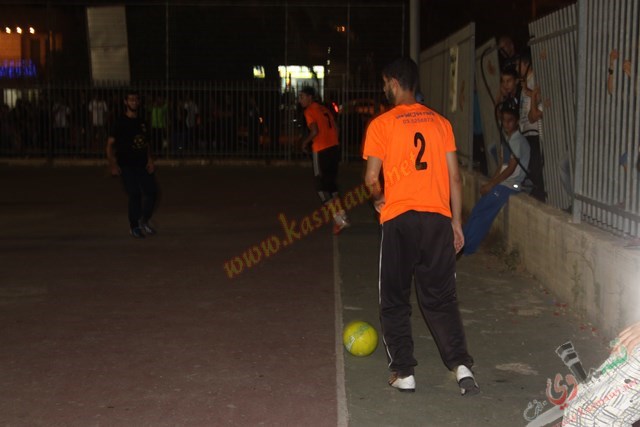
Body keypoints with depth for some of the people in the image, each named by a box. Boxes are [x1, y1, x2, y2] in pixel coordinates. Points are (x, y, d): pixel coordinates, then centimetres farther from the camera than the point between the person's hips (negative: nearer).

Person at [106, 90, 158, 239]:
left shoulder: (142, 122, 12)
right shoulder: (121, 122, -5)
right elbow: (110, 144, -8)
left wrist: (150, 159, 5)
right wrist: (113, 164, -17)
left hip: (142, 164, 5)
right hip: (127, 165, -5)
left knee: (151, 191, 0)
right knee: (135, 195, -8)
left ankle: (144, 222, 20)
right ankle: (134, 226, 8)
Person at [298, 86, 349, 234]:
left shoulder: (309, 111, -6)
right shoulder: (324, 109, 17)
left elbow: (315, 131, -18)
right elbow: (334, 129, 17)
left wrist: (305, 143, -2)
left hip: (321, 151, -8)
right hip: (334, 148, 8)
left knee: (321, 186, 0)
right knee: (331, 183, 17)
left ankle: (338, 218, -7)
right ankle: (341, 215, 11)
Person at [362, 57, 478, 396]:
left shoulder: (381, 124, -3)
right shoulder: (440, 122, 9)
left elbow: (371, 179, -6)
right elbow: (454, 177, 8)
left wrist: (379, 199, 15)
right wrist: (456, 222, 14)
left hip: (399, 219, -3)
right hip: (438, 218, 3)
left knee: (394, 299, 10)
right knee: (441, 297, 11)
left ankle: (403, 372, 11)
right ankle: (461, 364, -2)